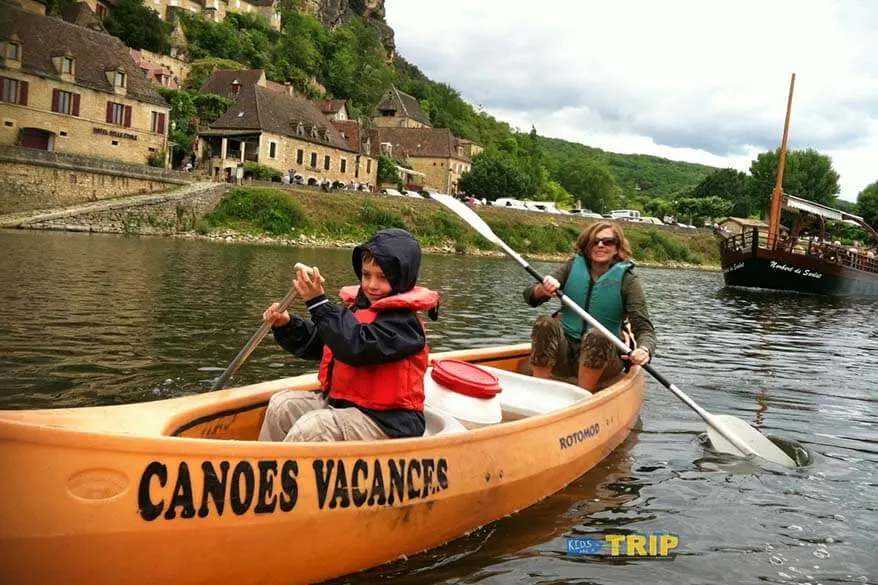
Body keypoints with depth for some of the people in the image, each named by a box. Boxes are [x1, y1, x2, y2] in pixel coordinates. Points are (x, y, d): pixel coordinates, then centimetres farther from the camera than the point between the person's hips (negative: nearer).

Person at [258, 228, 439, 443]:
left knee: (311, 428, -26)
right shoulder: (359, 307, 10)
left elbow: (357, 347, -31)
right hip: (342, 402, 9)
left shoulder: (403, 320, -16)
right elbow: (316, 344, 15)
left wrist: (318, 303, -29)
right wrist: (287, 325, -2)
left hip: (385, 420, -9)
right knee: (283, 404, -3)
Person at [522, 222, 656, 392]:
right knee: (545, 324, -26)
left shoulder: (627, 280, -5)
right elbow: (530, 296, -3)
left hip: (603, 354, -2)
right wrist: (543, 289, -27)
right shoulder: (574, 266, 2)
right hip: (565, 353, 2)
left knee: (596, 335, -33)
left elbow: (644, 328, -10)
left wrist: (644, 350, -34)